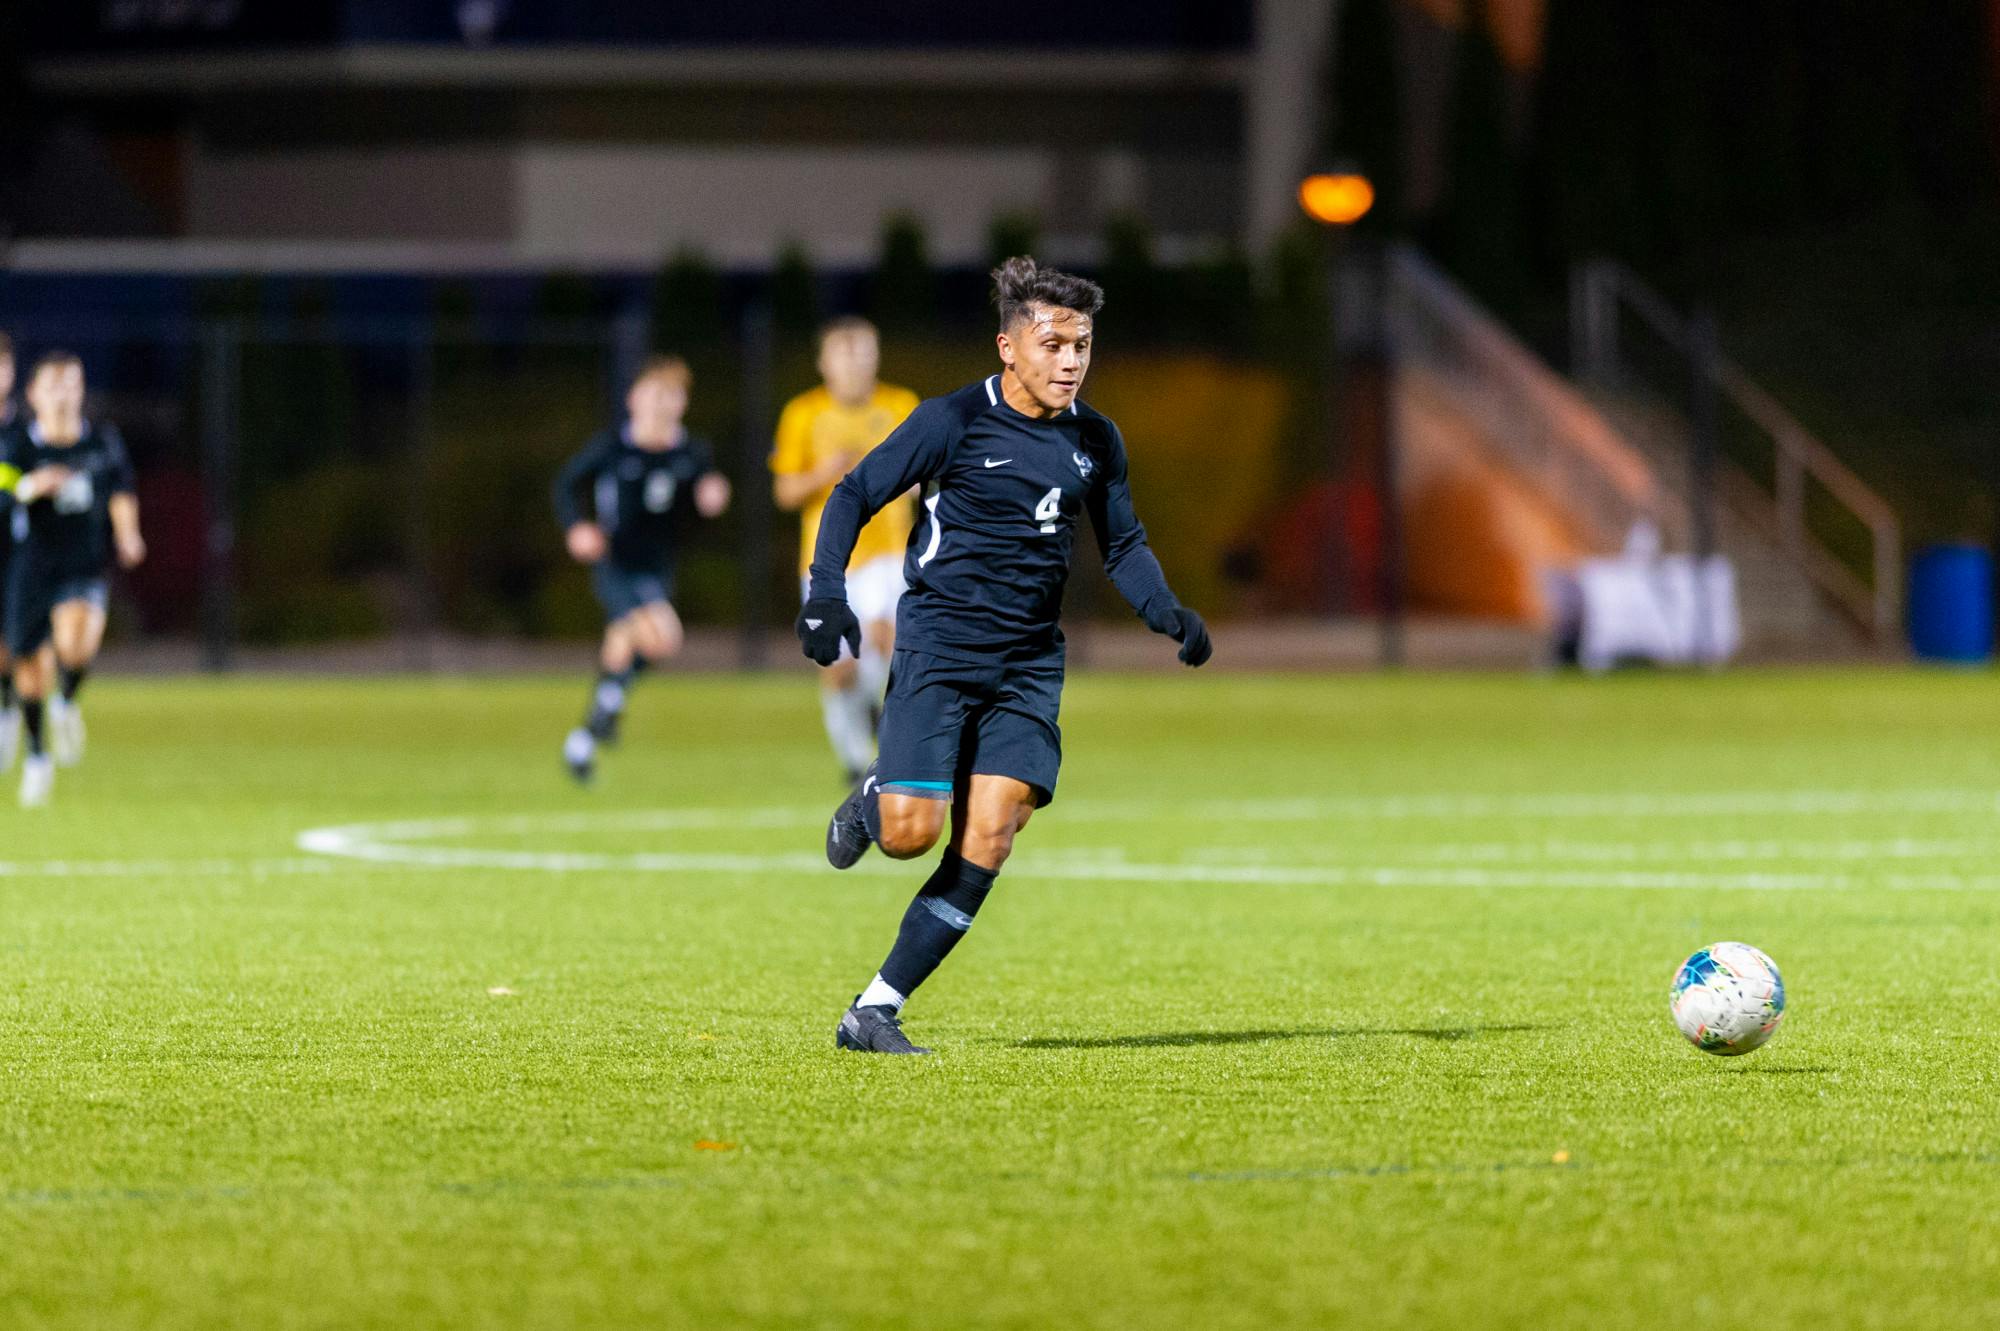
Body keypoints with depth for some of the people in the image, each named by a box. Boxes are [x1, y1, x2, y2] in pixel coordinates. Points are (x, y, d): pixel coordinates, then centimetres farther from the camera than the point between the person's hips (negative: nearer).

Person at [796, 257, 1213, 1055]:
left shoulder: (1095, 442, 7)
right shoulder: (955, 421, -8)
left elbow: (1123, 546, 19)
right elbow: (853, 496, -2)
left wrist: (1169, 615, 1)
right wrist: (827, 593, -16)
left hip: (1029, 663, 4)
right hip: (939, 648, -4)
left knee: (988, 838, -10)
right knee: (912, 833, -15)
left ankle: (874, 1012, -3)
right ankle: (871, 801, 24)